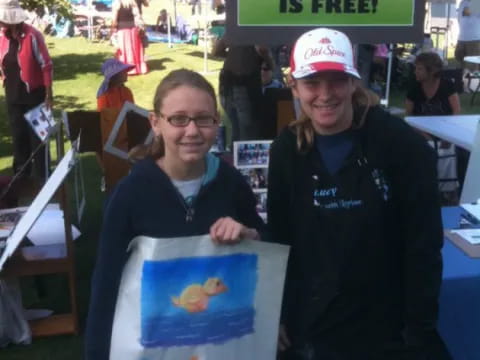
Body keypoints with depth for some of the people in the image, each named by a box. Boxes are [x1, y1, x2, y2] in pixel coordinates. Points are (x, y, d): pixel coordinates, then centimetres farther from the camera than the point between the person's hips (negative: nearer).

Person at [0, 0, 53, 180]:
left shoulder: (32, 36, -17)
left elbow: (46, 66, -14)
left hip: (34, 94, -6)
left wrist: (49, 94, -14)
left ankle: (41, 178, 13)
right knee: (18, 136, 15)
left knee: (37, 137, 3)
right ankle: (21, 176, 28)